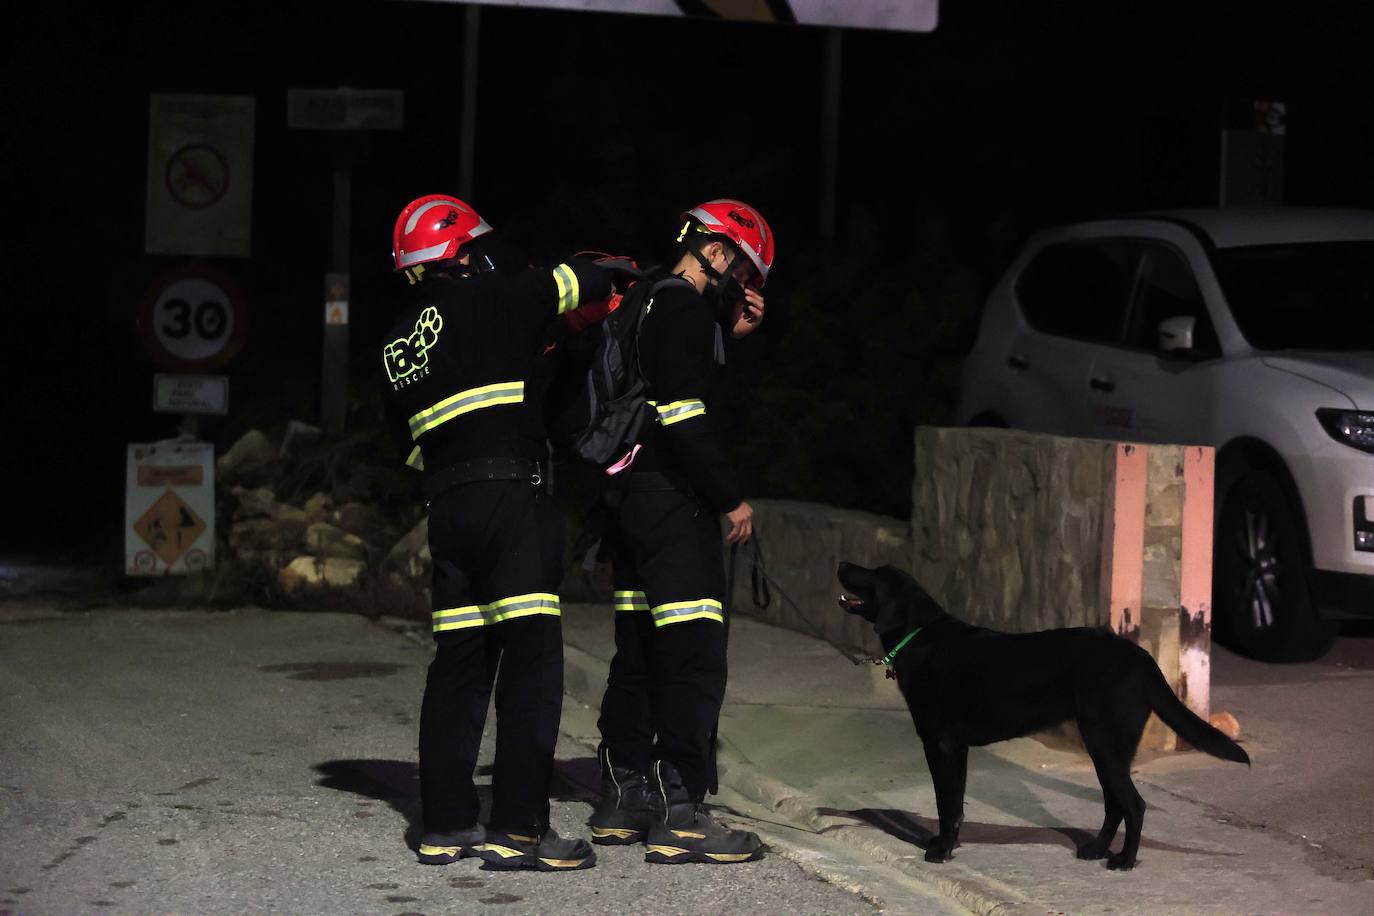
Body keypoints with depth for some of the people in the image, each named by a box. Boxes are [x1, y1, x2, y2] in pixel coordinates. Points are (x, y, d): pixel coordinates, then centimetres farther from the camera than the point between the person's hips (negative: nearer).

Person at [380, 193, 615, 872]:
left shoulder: (397, 344, 17)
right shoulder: (490, 299, -3)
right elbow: (586, 283, 3)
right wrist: (598, 281, 24)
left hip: (447, 509, 8)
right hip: (512, 496, -7)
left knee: (459, 662, 10)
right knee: (532, 656, -7)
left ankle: (446, 823, 11)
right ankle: (517, 826, -11)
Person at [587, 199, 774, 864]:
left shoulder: (650, 303, 18)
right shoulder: (685, 308, -13)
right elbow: (684, 416, -21)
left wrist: (731, 336, 15)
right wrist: (731, 499, -15)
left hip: (633, 502, 10)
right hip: (673, 503, -10)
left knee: (639, 652, 15)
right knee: (693, 656, -10)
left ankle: (623, 800, 21)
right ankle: (679, 815, -11)